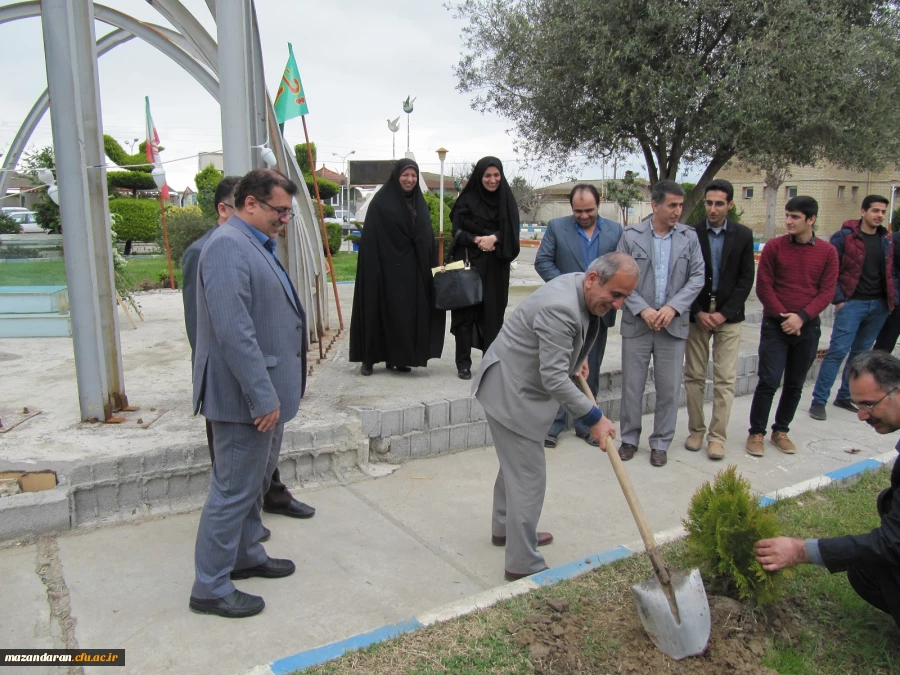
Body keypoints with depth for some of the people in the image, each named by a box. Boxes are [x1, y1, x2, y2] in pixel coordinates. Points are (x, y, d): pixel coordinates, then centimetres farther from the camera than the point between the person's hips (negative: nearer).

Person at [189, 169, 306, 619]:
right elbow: (234, 332, -27)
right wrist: (263, 397, -25)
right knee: (234, 490, 1)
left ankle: (245, 555, 40)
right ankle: (211, 587, 17)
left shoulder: (254, 245, 14)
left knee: (254, 480, 22)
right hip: (245, 396, -11)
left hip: (265, 391, 11)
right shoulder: (228, 247, -20)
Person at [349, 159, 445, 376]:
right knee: (382, 311, -1)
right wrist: (374, 267, -18)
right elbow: (370, 239, -11)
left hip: (411, 268, 6)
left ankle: (396, 358, 16)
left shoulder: (419, 203, 13)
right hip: (387, 266, -5)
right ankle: (369, 358, 10)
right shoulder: (381, 202, -6)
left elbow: (427, 238, 15)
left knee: (407, 313, 6)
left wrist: (430, 266, 7)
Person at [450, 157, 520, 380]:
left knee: (493, 311, 2)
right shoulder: (467, 200, 1)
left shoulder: (507, 200, 7)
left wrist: (494, 238, -19)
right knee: (466, 310, -2)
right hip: (469, 263, -2)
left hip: (496, 266, 2)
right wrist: (477, 240, -19)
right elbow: (457, 231, -2)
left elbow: (511, 230, 0)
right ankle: (463, 363, 5)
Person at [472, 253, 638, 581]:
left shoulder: (579, 286, 0)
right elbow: (554, 378, -30)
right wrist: (594, 418, -24)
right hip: (510, 391, -10)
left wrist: (578, 356, 16)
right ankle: (523, 565, 6)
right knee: (529, 476, -5)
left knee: (516, 463, 23)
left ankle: (505, 528, 42)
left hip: (518, 386, 10)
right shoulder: (560, 308, -31)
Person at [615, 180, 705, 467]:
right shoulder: (631, 236, -2)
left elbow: (697, 277, 2)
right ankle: (629, 438, 24)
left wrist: (672, 307, -12)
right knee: (632, 385, 7)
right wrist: (642, 309, -13)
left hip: (673, 323, 2)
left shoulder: (689, 236, 4)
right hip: (637, 322, -1)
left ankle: (661, 442, 22)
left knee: (669, 388, 7)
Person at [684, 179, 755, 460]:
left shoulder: (743, 235, 3)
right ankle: (696, 431, 17)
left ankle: (717, 436, 7)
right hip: (697, 315, 0)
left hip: (728, 317, 0)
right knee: (694, 377, 5)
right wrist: (698, 312, -8)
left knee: (725, 380, -1)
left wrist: (724, 313, -9)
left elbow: (746, 279, 1)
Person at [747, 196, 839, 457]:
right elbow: (763, 286, -3)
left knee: (795, 384, 9)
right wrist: (784, 316, -11)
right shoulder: (774, 246, -2)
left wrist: (801, 317, -14)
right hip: (775, 325, -2)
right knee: (769, 381, -6)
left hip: (807, 327, 2)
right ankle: (756, 433, 5)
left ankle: (781, 431, 24)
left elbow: (827, 291, -1)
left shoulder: (828, 252, 2)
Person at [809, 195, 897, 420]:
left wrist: (892, 299, 7)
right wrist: (838, 300, -12)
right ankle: (818, 401, -4)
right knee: (838, 351, -9)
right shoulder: (844, 237, -6)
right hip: (852, 303, -5)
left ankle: (844, 397, 22)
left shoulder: (887, 240, 11)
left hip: (879, 305, 6)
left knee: (861, 353, 11)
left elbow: (890, 271, 16)